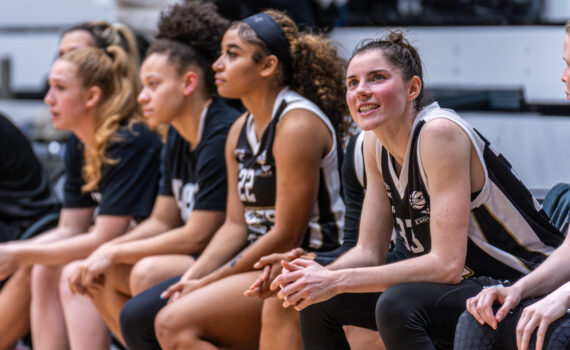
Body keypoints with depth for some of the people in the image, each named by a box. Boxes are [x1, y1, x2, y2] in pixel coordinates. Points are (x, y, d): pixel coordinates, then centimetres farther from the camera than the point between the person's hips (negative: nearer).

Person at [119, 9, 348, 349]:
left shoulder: (297, 125, -16)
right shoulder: (241, 130, 13)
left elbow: (287, 237, -18)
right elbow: (236, 225, 12)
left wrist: (208, 283, -13)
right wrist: (192, 280, -4)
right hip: (260, 264, 10)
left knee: (175, 322, -24)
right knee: (137, 317, 1)